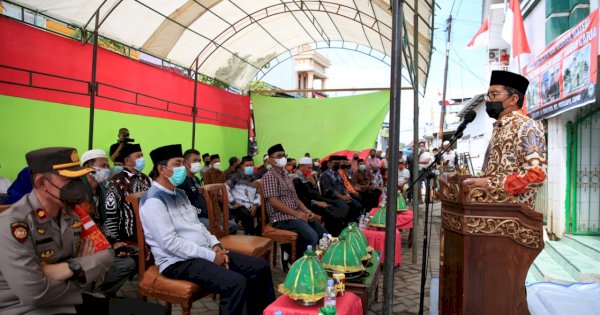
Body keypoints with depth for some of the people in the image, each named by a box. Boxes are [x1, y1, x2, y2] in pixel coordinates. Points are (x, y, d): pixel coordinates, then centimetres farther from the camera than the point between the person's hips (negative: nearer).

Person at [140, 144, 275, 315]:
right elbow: (170, 243, -21)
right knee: (236, 283, -30)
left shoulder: (180, 194, 15)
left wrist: (216, 245, 0)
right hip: (179, 261, -9)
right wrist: (211, 256, -18)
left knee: (261, 267, 0)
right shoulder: (153, 200, -14)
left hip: (204, 252, 9)